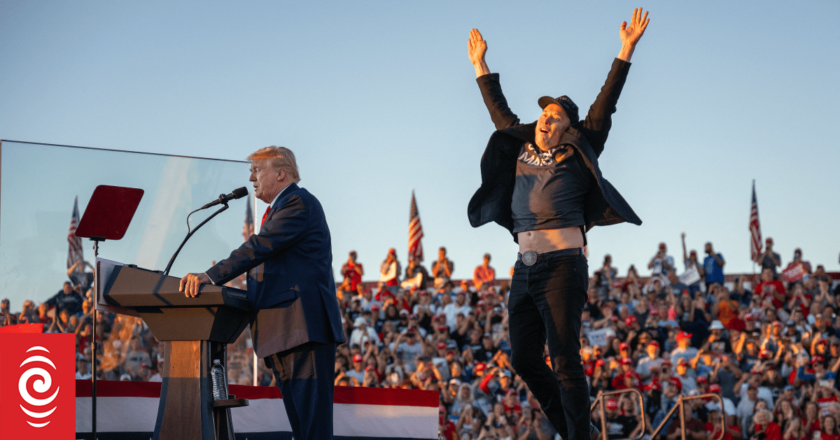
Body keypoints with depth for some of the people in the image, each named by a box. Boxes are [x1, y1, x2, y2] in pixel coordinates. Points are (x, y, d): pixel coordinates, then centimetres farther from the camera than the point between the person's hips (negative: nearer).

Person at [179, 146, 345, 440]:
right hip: (282, 329, 11)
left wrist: (212, 276, -25)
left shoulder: (298, 203, -8)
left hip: (304, 325, -11)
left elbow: (260, 247, -20)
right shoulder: (278, 209, 25)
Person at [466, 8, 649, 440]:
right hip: (525, 269, 6)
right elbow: (499, 111, 31)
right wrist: (480, 65, 38)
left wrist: (626, 51, -2)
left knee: (565, 360, -9)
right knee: (523, 358, 7)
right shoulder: (522, 150, 18)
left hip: (562, 265, -6)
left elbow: (604, 105, 2)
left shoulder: (577, 155, 5)